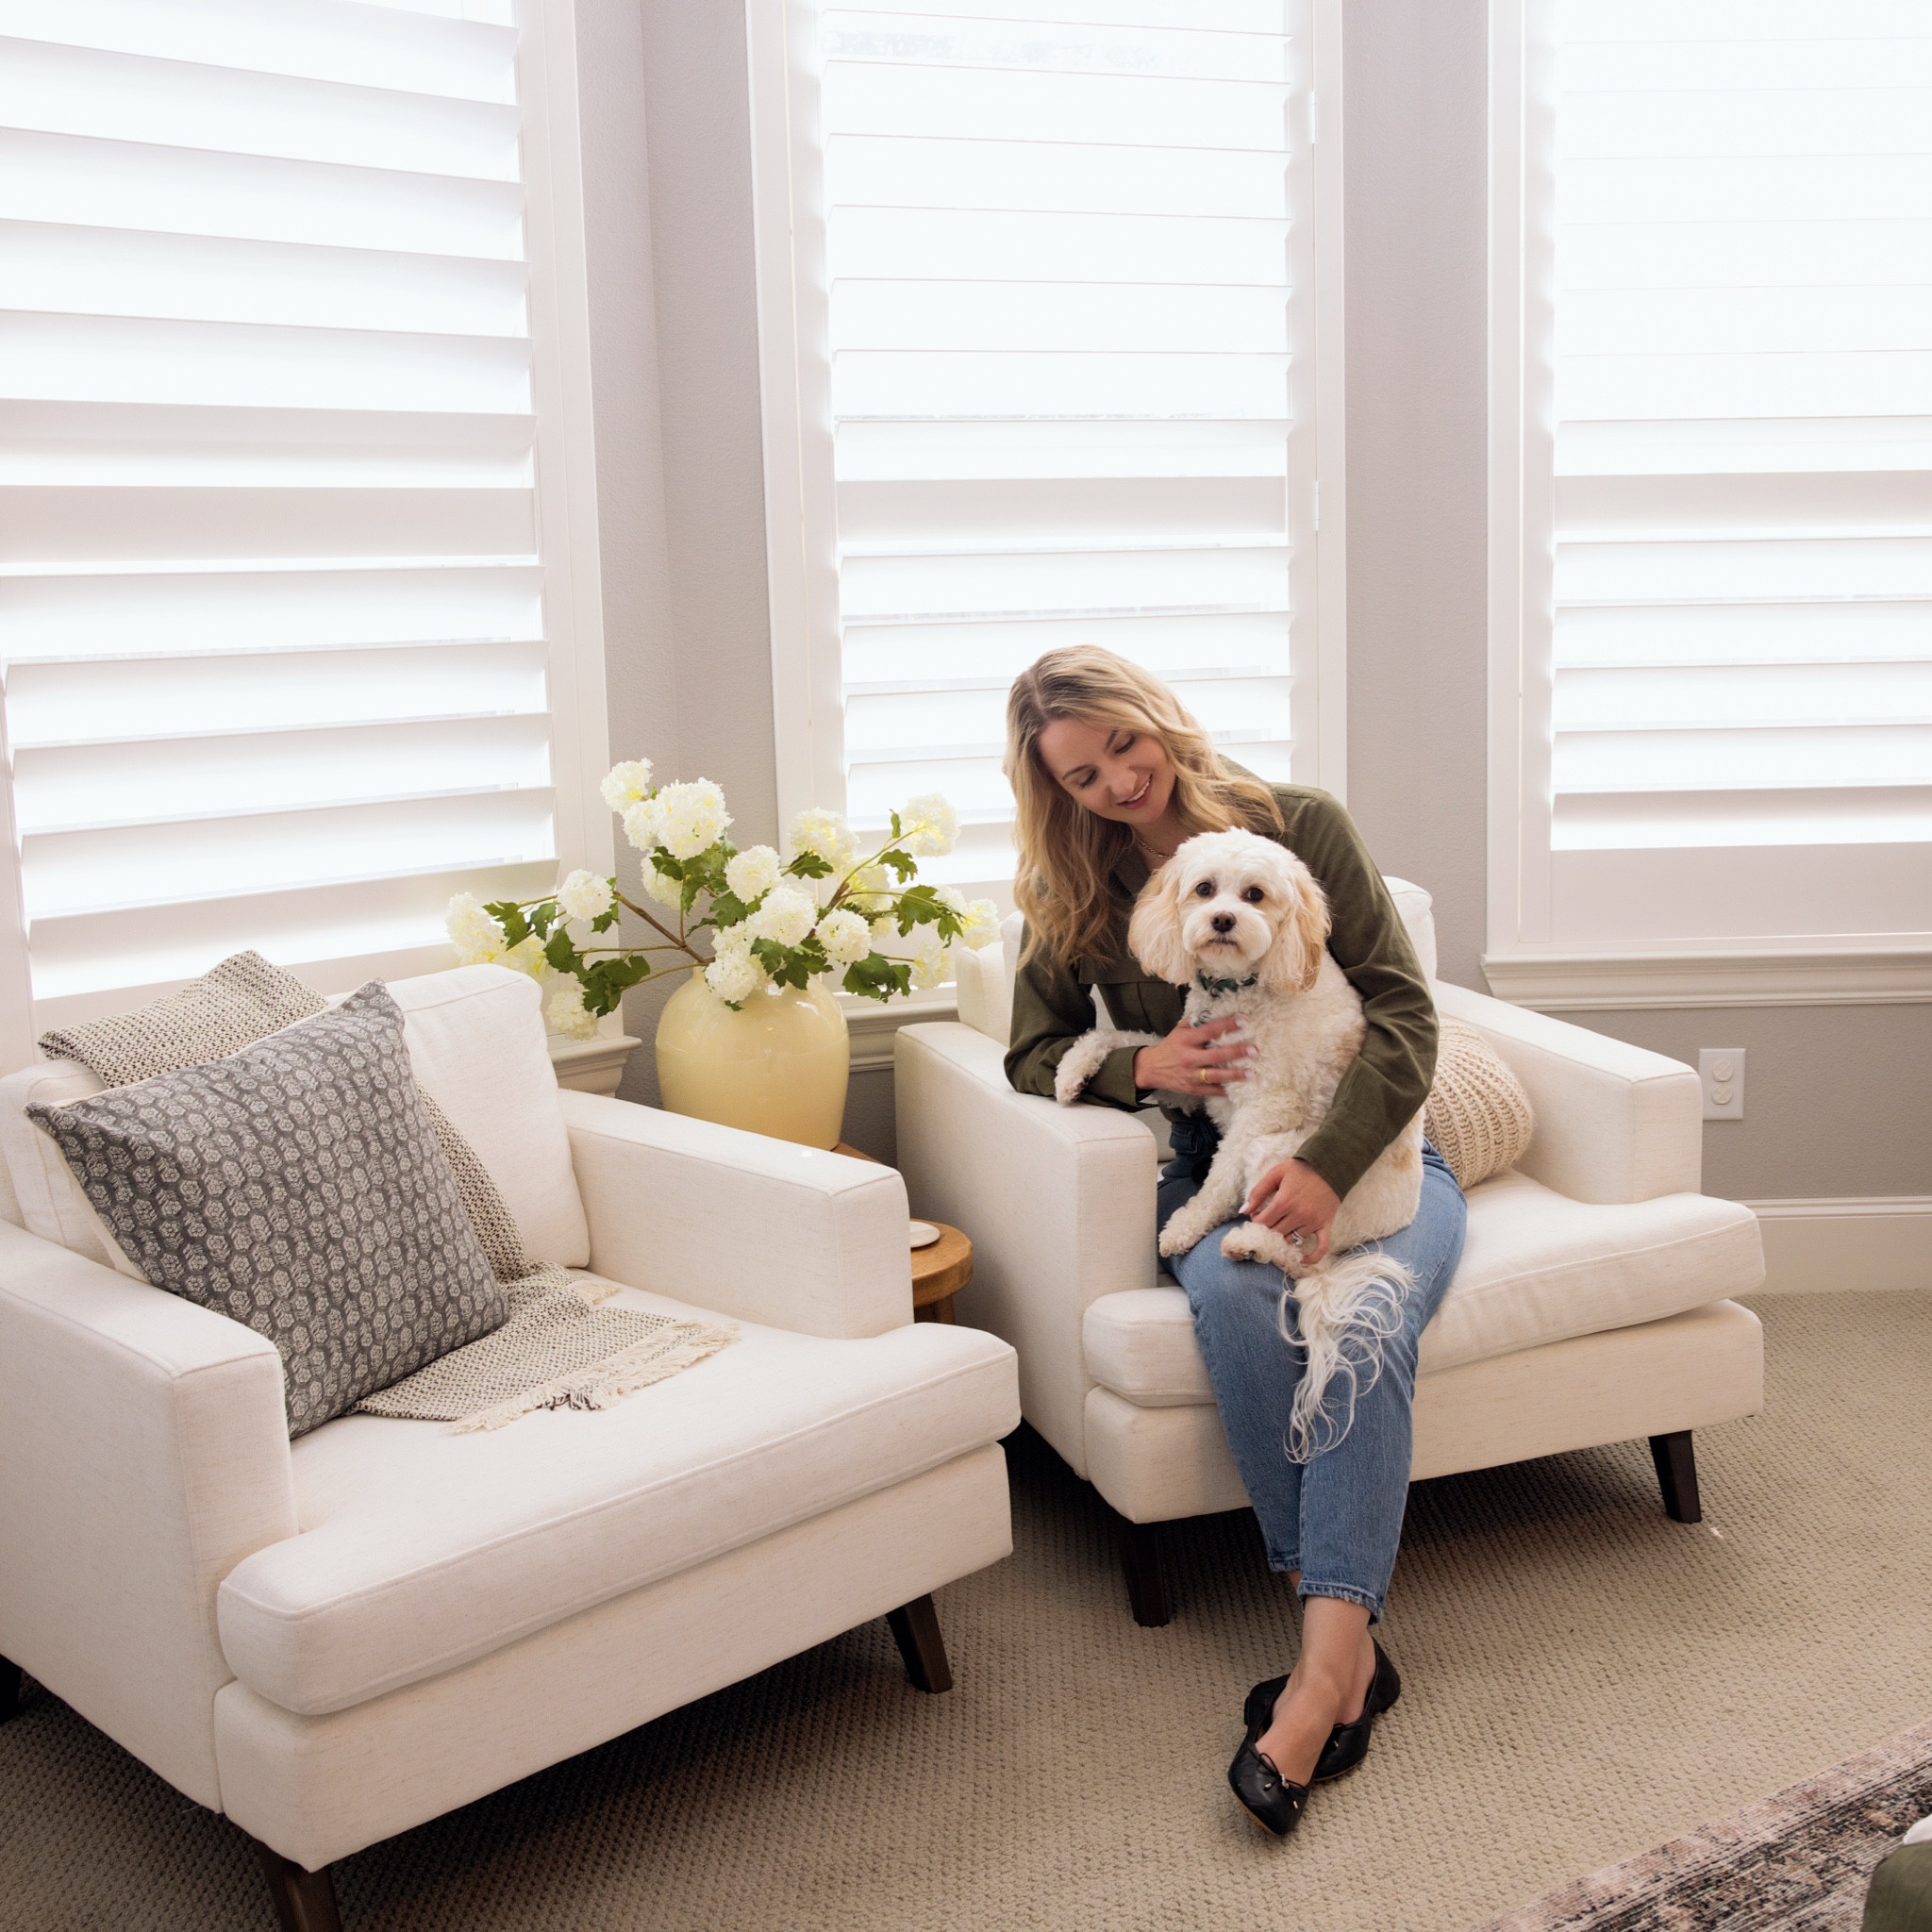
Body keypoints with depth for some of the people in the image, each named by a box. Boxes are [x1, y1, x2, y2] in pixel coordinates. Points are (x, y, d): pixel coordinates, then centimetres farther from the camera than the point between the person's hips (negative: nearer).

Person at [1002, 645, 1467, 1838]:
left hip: (1371, 1153, -1)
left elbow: (1404, 1010, -10)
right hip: (1214, 1165, 1)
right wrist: (1139, 1066, -11)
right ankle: (1350, 1639, -32)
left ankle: (1327, 1659, -39)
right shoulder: (1079, 898, 7)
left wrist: (1328, 1166, -26)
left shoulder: (1301, 825, -3)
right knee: (1230, 1289, -34)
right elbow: (1033, 1052, 12)